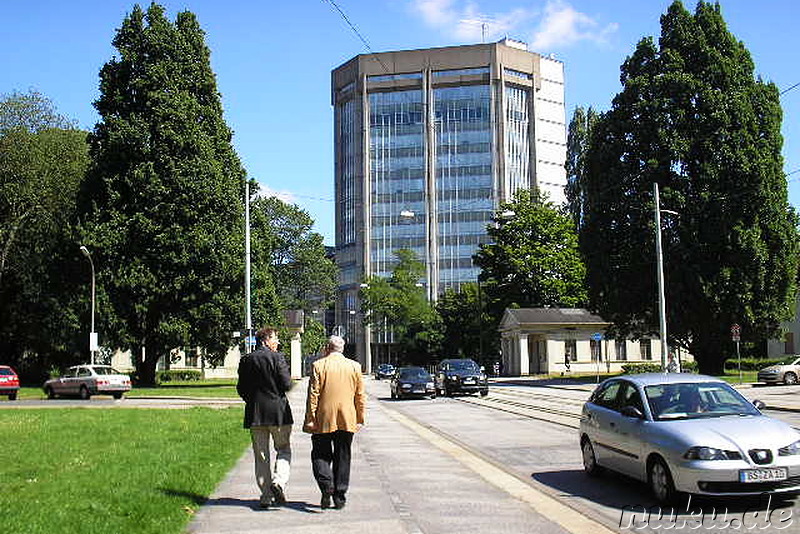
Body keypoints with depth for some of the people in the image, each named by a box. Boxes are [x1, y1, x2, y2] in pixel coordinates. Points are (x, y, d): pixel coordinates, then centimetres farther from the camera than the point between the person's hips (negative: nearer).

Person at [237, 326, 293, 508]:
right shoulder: (277, 357, -8)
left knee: (261, 456, 8)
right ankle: (279, 481, -12)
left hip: (254, 412, 4)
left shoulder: (246, 360, 5)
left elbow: (241, 389, 6)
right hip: (278, 411, -4)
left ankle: (266, 495, 8)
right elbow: (286, 384, -12)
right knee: (284, 449, 10)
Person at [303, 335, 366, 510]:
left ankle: (327, 485, -13)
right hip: (347, 421, 3)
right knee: (342, 458, 10)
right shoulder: (354, 366, 4)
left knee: (320, 455, 9)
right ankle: (339, 496, 10)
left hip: (323, 420, -3)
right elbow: (360, 396, 6)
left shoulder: (318, 365, -5)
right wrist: (360, 419, 12)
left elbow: (313, 395, -8)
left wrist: (309, 420, -4)